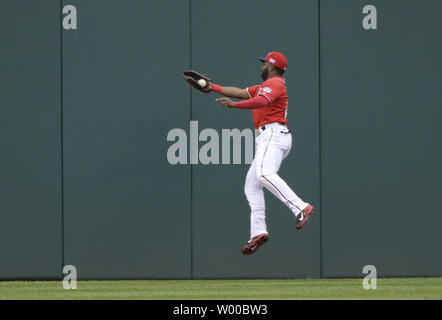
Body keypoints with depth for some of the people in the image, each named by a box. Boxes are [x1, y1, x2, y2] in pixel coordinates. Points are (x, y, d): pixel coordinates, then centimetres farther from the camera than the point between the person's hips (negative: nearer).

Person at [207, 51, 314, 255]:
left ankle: (300, 208, -46)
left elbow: (262, 101, -21)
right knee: (251, 185, 7)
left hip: (273, 133, -11)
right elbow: (240, 93, 35)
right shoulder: (265, 86, 31)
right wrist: (214, 87, 36)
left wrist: (235, 105, -28)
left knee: (264, 174, -33)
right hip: (267, 139, 11)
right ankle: (258, 233, -2)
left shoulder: (274, 83, -1)